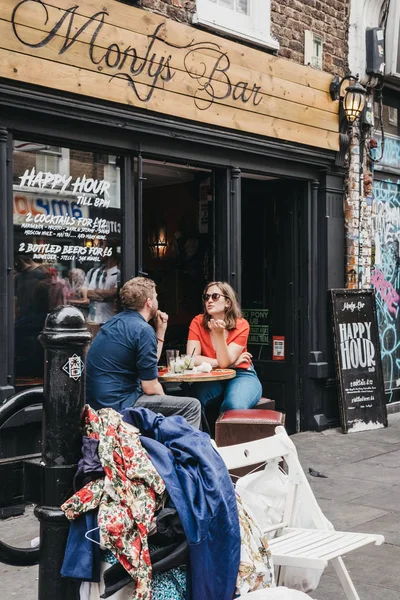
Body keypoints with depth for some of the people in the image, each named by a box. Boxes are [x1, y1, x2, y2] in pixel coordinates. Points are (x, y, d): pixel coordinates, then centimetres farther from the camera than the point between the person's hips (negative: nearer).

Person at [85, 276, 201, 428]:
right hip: (118, 405, -10)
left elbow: (148, 364, 22)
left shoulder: (115, 322, 12)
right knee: (192, 406, -7)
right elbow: (150, 387, -15)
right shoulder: (143, 330, -16)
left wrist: (161, 331, 18)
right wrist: (165, 403, 5)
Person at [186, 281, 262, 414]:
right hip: (210, 378, 1)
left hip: (241, 375, -1)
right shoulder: (198, 322, -3)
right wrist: (232, 363, -12)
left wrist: (219, 333, -34)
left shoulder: (241, 325, -9)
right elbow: (192, 358, -14)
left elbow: (224, 362, -18)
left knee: (235, 406, -35)